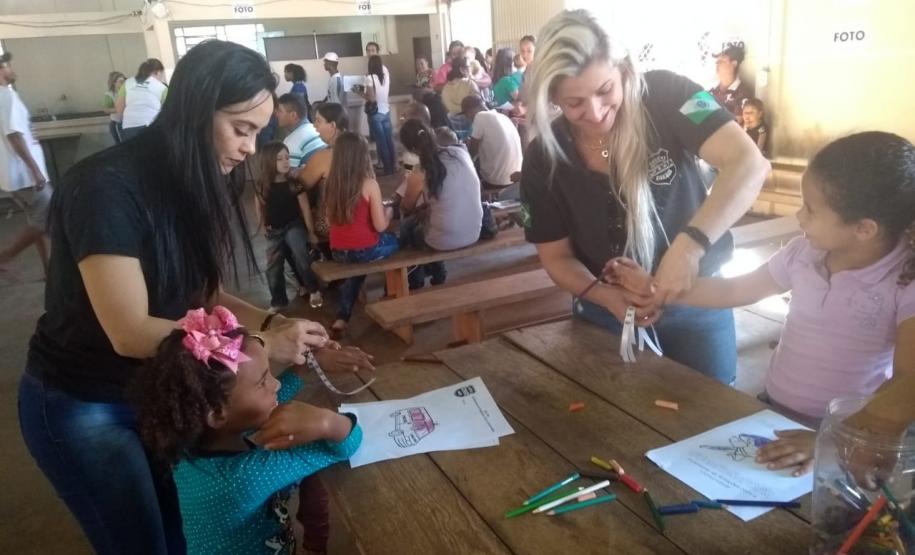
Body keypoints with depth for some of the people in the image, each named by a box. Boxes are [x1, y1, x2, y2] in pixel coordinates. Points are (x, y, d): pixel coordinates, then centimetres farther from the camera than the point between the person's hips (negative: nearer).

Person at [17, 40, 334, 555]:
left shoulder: (197, 183, -3)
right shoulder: (106, 187, -27)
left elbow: (201, 294, -2)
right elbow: (130, 332, -29)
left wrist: (272, 322, -19)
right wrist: (261, 345, -29)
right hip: (84, 406, -6)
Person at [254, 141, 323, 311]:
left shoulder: (294, 184, -10)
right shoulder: (261, 186, -5)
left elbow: (305, 209, -5)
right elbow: (259, 208, 10)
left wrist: (311, 232, -4)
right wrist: (264, 226, 10)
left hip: (294, 225, -3)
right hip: (274, 231, 3)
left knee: (300, 255, -28)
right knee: (273, 267, 3)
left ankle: (313, 290, -10)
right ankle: (278, 301, 20)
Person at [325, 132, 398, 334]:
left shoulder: (331, 183, 0)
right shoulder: (369, 184, -14)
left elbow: (330, 221, 10)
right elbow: (380, 226, -13)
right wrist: (388, 212, 8)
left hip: (338, 252, 5)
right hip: (365, 250, -4)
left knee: (357, 266, 35)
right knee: (397, 240, 24)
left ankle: (342, 318, 23)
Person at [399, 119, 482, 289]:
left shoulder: (418, 176, -17)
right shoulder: (461, 152, -5)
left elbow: (406, 210, 3)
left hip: (445, 241, -5)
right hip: (474, 233, 5)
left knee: (405, 226, 26)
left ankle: (416, 283, 42)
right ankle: (436, 270, 44)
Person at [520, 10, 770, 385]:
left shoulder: (665, 96, -20)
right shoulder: (543, 158, -12)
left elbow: (749, 164, -29)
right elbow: (557, 257, -5)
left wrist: (690, 244, -43)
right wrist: (604, 296, -24)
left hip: (696, 296, -1)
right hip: (608, 310, 2)